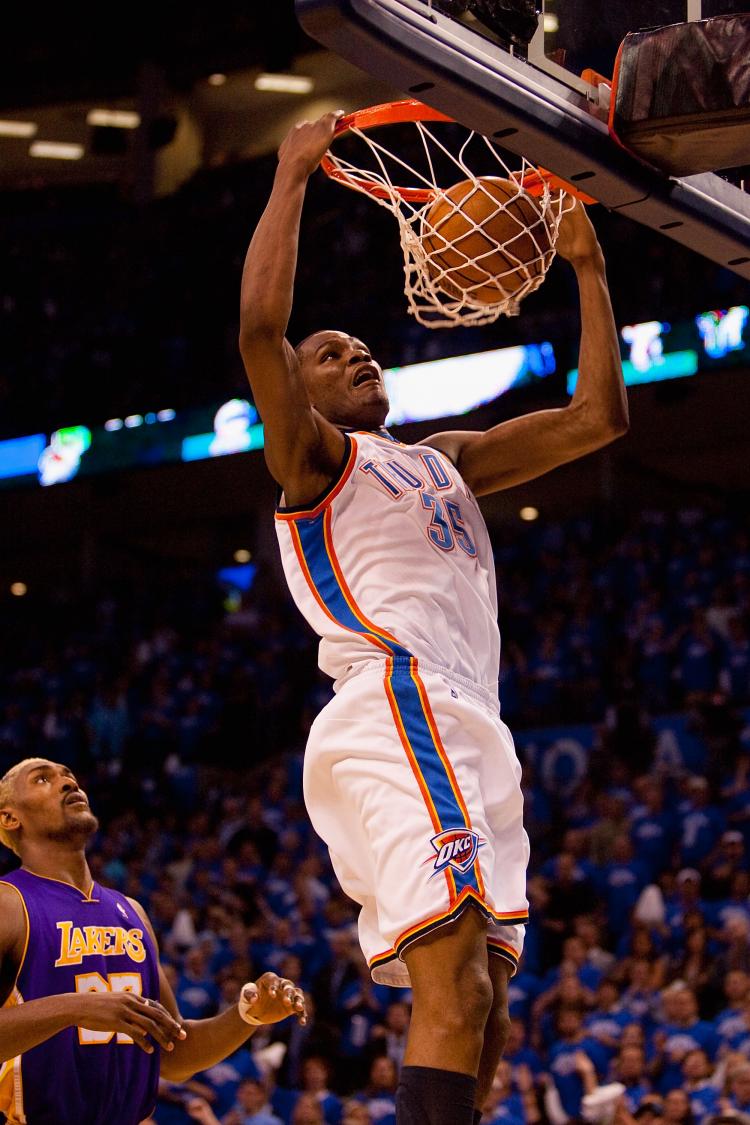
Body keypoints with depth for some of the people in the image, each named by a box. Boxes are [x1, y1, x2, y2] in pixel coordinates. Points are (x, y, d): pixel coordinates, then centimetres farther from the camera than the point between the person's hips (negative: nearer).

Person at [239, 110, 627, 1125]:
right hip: (398, 706, -9)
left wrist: (587, 265, 25)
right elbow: (261, 325, -10)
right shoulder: (311, 455, 10)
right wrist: (293, 177, -2)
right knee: (456, 993, -25)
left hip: (464, 732, 9)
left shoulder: (445, 459, 31)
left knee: (476, 1020, 3)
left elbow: (597, 419, 28)